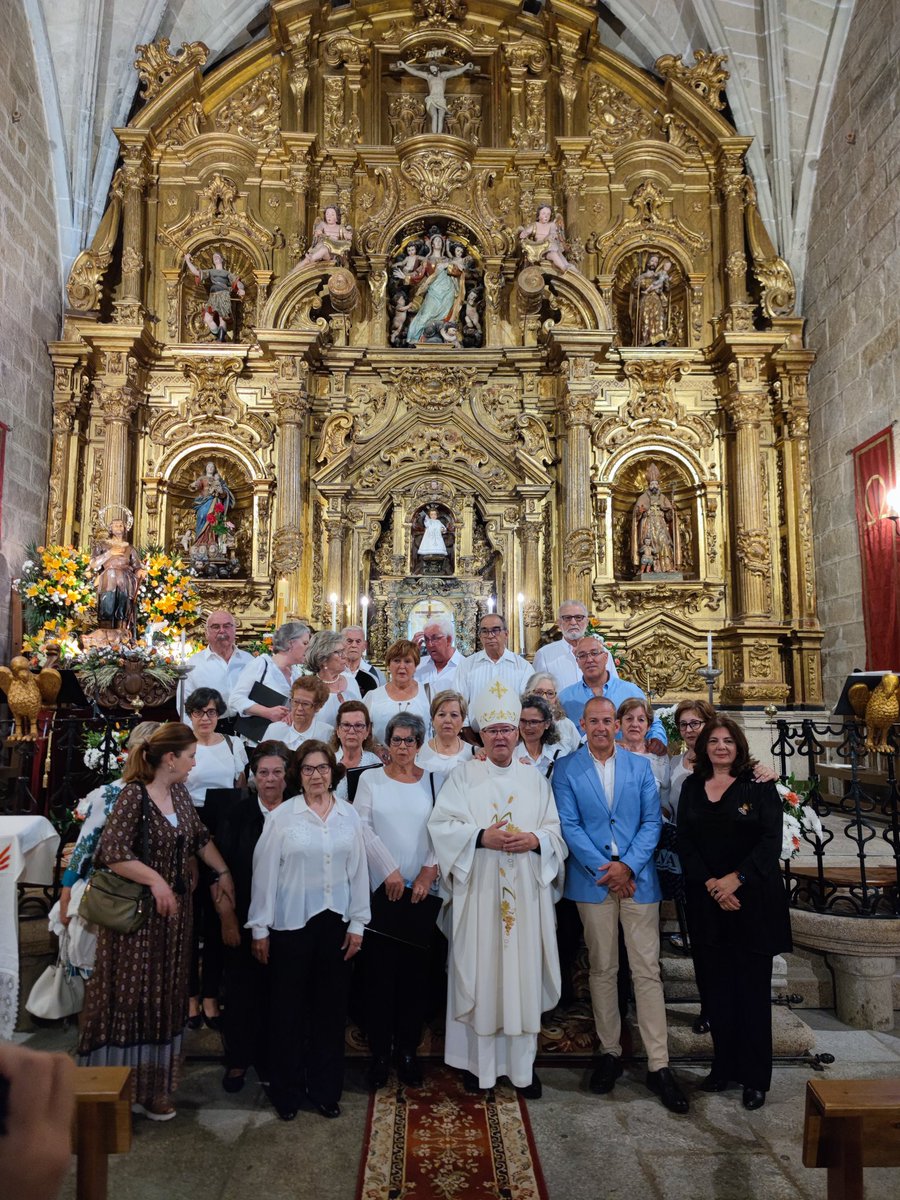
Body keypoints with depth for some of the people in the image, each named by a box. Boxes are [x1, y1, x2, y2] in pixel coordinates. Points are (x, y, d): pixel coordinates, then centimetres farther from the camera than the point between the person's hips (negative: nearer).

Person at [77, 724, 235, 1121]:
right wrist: (155, 880, -24)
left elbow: (200, 838, 17)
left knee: (164, 998, 15)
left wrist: (222, 872, 16)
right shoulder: (134, 795, -17)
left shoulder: (179, 793, 6)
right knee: (129, 997, 3)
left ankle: (153, 1085, 29)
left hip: (174, 910, 8)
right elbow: (112, 852, -23)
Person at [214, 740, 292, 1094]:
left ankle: (271, 1059, 27)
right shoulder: (236, 815, -1)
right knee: (241, 989, 9)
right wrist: (227, 918, -4)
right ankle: (238, 1060, 27)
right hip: (244, 920, 0)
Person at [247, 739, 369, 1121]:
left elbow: (358, 871, 6)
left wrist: (357, 923, 4)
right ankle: (286, 1091, 26)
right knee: (289, 1007, 8)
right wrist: (260, 927, -2)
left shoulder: (348, 816, 2)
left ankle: (325, 1089, 28)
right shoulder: (282, 816, -6)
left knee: (330, 1006, 11)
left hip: (335, 922, 3)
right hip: (292, 923, -2)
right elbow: (265, 872, -4)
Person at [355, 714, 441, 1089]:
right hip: (380, 889, -1)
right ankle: (380, 1051, 16)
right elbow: (363, 828, -3)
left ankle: (408, 1048, 20)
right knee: (379, 971, 3)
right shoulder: (371, 779, 3)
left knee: (415, 971, 6)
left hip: (422, 891, 1)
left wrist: (427, 873, -9)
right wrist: (390, 871, -9)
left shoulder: (432, 781, 5)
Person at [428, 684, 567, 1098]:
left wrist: (535, 840, -12)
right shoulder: (464, 775, 2)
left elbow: (556, 831, 8)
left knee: (523, 972, 6)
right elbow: (442, 826, -6)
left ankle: (523, 1063, 19)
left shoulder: (534, 777, 9)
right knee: (480, 972, 3)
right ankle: (478, 1061, 18)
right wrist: (482, 837, -18)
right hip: (478, 891, -2)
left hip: (526, 892, 2)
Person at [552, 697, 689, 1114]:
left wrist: (627, 866, -11)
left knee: (647, 971, 2)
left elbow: (652, 822, 2)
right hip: (593, 881, 0)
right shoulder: (566, 769, 1)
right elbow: (569, 826, -4)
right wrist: (604, 868, -12)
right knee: (602, 970, 10)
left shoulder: (640, 766, 6)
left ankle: (659, 1065, 9)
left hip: (637, 878, 1)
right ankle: (609, 1052, 24)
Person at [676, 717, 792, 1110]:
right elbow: (684, 842, 3)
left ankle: (755, 1077, 15)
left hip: (752, 899, -2)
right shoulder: (691, 788, 8)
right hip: (706, 901, 3)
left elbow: (770, 841, -8)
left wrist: (735, 878, -16)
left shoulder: (759, 787, -1)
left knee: (752, 987, 4)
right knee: (716, 987, 8)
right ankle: (723, 1066, 22)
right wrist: (709, 883, -10)